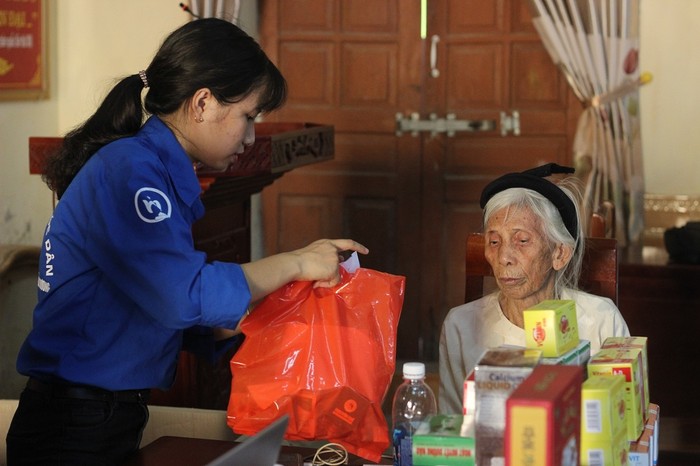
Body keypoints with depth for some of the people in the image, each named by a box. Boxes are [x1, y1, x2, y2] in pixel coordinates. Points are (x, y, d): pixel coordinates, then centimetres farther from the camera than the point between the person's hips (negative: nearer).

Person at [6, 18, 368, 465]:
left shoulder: (162, 174, 12)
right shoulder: (128, 169, -18)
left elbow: (178, 321, 13)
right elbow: (185, 297, -27)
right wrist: (294, 263, -16)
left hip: (115, 421, 10)